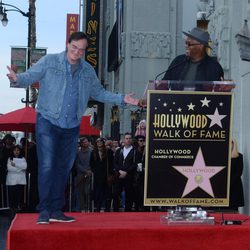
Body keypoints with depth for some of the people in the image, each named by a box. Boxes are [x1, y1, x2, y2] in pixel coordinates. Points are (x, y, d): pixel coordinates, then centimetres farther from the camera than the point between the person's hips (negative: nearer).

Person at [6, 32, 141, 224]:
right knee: (47, 166, -11)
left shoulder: (88, 71, 10)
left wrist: (122, 99, 9)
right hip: (48, 122, -5)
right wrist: (17, 79, -31)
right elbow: (30, 76, -9)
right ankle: (44, 210, -4)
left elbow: (99, 93, 18)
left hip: (72, 127, 5)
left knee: (64, 168, 9)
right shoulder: (49, 62, -3)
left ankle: (56, 210, 17)